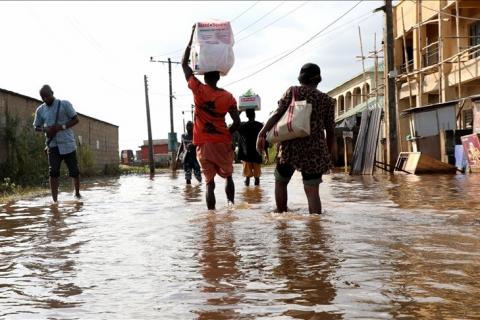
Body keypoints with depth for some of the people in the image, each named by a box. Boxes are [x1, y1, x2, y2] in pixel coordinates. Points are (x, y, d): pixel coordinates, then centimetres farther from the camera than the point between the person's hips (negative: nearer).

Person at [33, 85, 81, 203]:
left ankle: (77, 194, 24)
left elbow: (76, 119, -2)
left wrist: (62, 126, -17)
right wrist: (45, 129, -8)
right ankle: (54, 200, -7)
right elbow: (36, 127, 16)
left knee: (74, 170, 4)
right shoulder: (40, 110, 8)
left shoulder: (64, 104, -2)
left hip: (67, 143, -2)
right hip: (52, 144, 2)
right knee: (53, 171, -8)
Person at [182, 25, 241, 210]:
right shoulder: (228, 96, -2)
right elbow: (237, 122, -6)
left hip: (204, 144, -1)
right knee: (228, 176, 20)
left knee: (209, 182, 1)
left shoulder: (198, 90, -3)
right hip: (222, 143, 1)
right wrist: (226, 135, 12)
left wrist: (193, 36, 9)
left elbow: (184, 64, 6)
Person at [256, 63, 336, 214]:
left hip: (291, 146, -1)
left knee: (280, 181, 18)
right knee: (312, 190, 1)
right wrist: (329, 154, 17)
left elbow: (277, 114, -7)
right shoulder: (327, 100, 10)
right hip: (315, 151, 1)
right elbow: (330, 131, 9)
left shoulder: (293, 91, 4)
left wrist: (262, 133, -7)